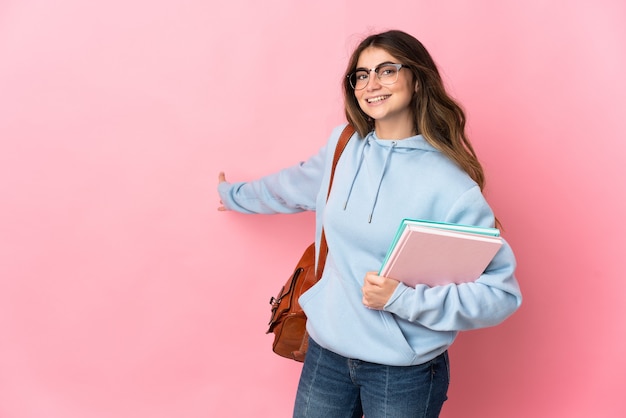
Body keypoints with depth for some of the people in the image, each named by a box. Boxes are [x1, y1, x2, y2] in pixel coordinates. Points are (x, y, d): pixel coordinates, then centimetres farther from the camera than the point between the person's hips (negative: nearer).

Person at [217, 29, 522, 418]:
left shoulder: (451, 185, -17)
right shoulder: (345, 146, -1)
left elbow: (502, 293, -15)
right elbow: (294, 185, 18)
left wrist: (404, 298, -24)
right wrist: (233, 194, 33)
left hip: (405, 370, -4)